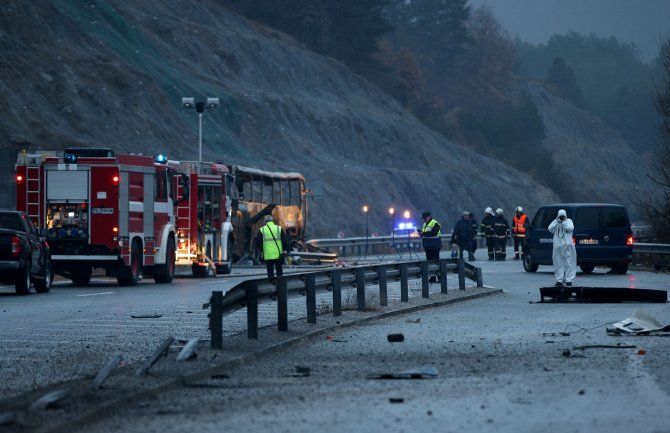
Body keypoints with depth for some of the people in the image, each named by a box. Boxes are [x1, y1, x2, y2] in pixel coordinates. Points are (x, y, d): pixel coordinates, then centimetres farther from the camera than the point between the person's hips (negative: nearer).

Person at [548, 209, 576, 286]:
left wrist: (564, 222, -12)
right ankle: (559, 279, 7)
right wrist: (557, 221, -12)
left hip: (568, 246, -2)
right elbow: (550, 229, -5)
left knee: (569, 263, -4)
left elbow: (570, 228, -10)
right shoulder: (555, 222, 11)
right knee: (559, 264, 2)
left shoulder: (569, 221, 8)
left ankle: (568, 279, -2)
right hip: (557, 246, 2)